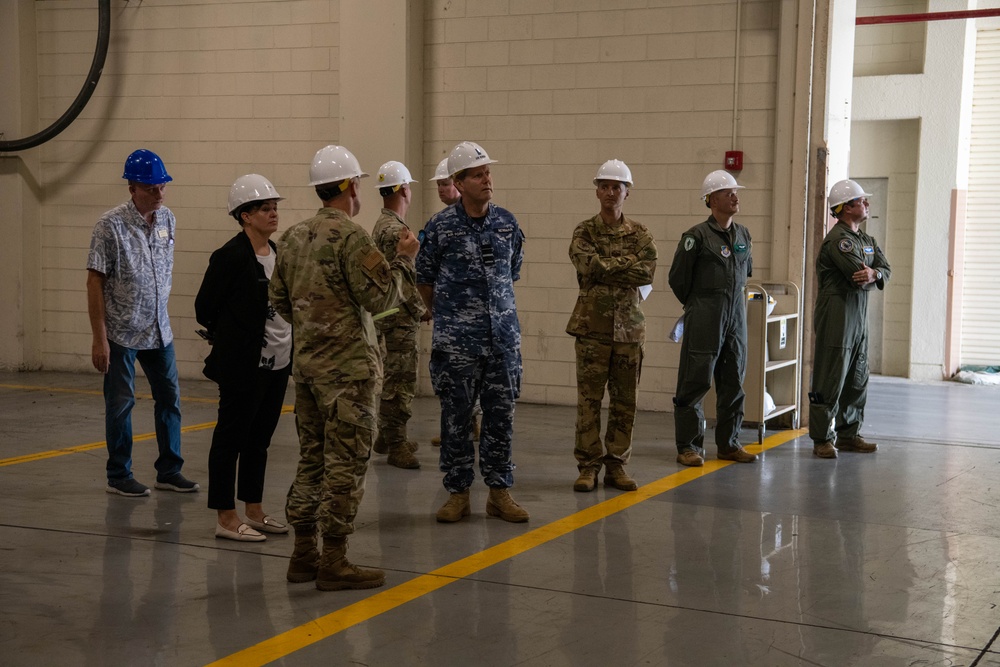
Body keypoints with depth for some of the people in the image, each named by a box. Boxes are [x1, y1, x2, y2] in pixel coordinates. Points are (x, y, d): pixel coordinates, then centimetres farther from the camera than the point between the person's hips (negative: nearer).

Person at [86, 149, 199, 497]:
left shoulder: (167, 219, 3)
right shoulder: (111, 225, -14)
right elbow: (95, 281, -14)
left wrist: (159, 308, 15)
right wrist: (99, 338, -16)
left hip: (159, 329, 6)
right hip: (122, 332, -6)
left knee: (169, 397, 10)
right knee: (121, 403, 3)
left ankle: (169, 470, 22)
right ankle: (119, 476, 15)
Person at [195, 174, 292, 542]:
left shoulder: (277, 253, 9)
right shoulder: (230, 256, -14)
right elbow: (205, 308, -8)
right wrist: (232, 340, 4)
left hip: (277, 363, 8)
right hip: (243, 366, -7)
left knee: (259, 439, 15)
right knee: (231, 439, 2)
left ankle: (254, 510, 25)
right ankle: (226, 518, 8)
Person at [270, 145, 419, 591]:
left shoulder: (292, 237, 10)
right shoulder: (350, 236, -15)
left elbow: (280, 302, 14)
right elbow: (382, 296, -17)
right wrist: (404, 258, -3)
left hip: (305, 364, 8)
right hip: (346, 366, -8)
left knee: (312, 458, 14)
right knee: (345, 463, -3)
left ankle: (303, 554, 19)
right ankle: (334, 562, 1)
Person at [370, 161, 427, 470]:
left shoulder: (381, 225, 14)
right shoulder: (397, 230, -18)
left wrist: (415, 309, 19)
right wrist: (421, 311, -11)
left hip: (387, 315, 11)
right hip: (400, 317, -11)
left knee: (392, 379, 17)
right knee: (400, 383, -6)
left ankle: (386, 437, 25)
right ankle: (396, 446, -2)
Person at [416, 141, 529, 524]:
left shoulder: (507, 223, 5)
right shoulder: (441, 227, -6)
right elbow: (424, 279, 6)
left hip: (503, 337, 3)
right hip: (456, 341, -3)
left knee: (501, 416, 6)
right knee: (456, 418, 4)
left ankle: (500, 492, 16)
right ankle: (458, 493, 14)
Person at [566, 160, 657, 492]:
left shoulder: (640, 234, 7)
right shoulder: (584, 231, 3)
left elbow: (647, 273, -10)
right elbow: (589, 265, -16)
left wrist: (605, 271, -12)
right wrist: (626, 261, -10)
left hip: (629, 326, 2)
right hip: (592, 325, -2)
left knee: (625, 400, 6)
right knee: (589, 398, -1)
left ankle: (616, 465, 15)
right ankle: (588, 465, 7)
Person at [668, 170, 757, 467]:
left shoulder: (743, 234, 10)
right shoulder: (697, 236, -9)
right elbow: (677, 278, -3)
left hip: (736, 317, 6)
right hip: (704, 320, -6)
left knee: (733, 382, 9)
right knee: (695, 381, -3)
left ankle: (729, 444, 19)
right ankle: (689, 446, 4)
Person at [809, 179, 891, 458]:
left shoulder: (867, 240, 17)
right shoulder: (838, 239, -13)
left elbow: (885, 270, 6)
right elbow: (857, 275, -21)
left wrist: (874, 274, -16)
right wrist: (871, 276, 1)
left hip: (859, 319, 9)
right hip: (837, 317, -9)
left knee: (857, 380, 14)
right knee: (830, 380, -6)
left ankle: (848, 434, 24)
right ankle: (822, 438, -1)